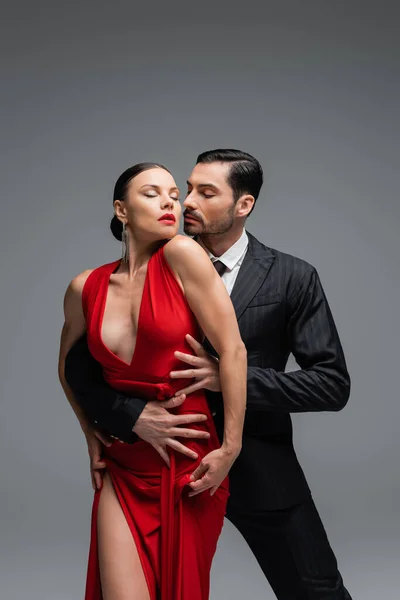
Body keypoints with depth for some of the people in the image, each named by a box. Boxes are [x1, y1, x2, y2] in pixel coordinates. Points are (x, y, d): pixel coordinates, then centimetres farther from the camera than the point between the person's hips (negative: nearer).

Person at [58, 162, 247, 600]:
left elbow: (232, 350, -13)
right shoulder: (85, 287, -1)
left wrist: (230, 449, -12)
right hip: (122, 469, 2)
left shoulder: (181, 255, -11)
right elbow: (69, 366, 17)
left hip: (188, 463, -2)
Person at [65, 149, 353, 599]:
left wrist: (229, 377, -21)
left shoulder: (292, 279, -7)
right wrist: (130, 415, -21)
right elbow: (81, 361, -2)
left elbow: (333, 383, -11)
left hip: (259, 471, -1)